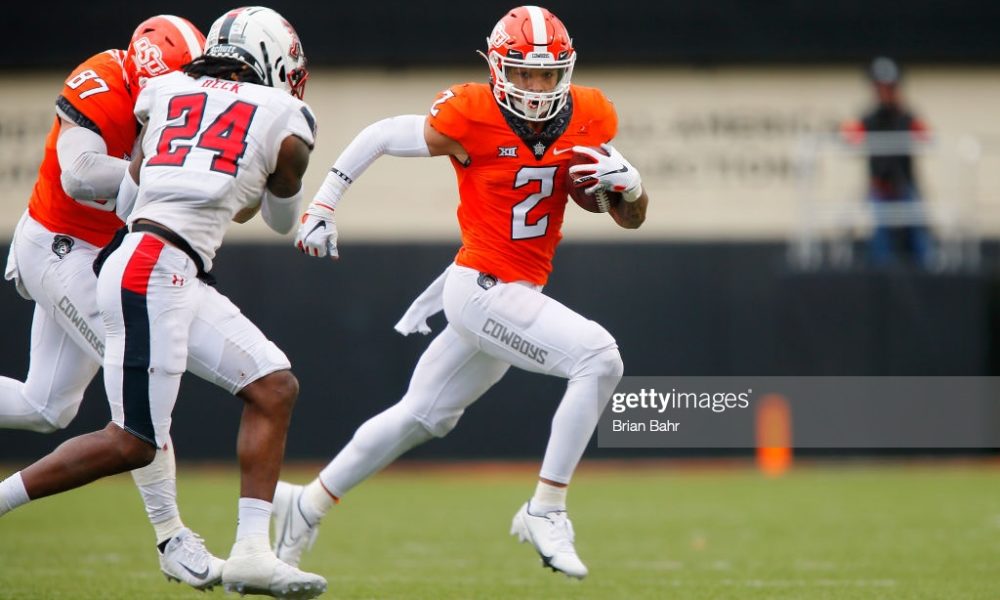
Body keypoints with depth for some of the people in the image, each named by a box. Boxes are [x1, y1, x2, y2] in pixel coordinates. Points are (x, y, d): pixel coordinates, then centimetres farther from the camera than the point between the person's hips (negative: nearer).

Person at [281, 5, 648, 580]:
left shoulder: (589, 118, -1)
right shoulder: (471, 118, -16)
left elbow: (633, 219, 5)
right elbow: (382, 136, -2)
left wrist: (629, 183, -17)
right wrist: (323, 204, 1)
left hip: (517, 293, 7)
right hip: (483, 289, -7)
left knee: (422, 416, 20)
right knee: (599, 358, -22)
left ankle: (308, 505, 36)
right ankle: (546, 512, -15)